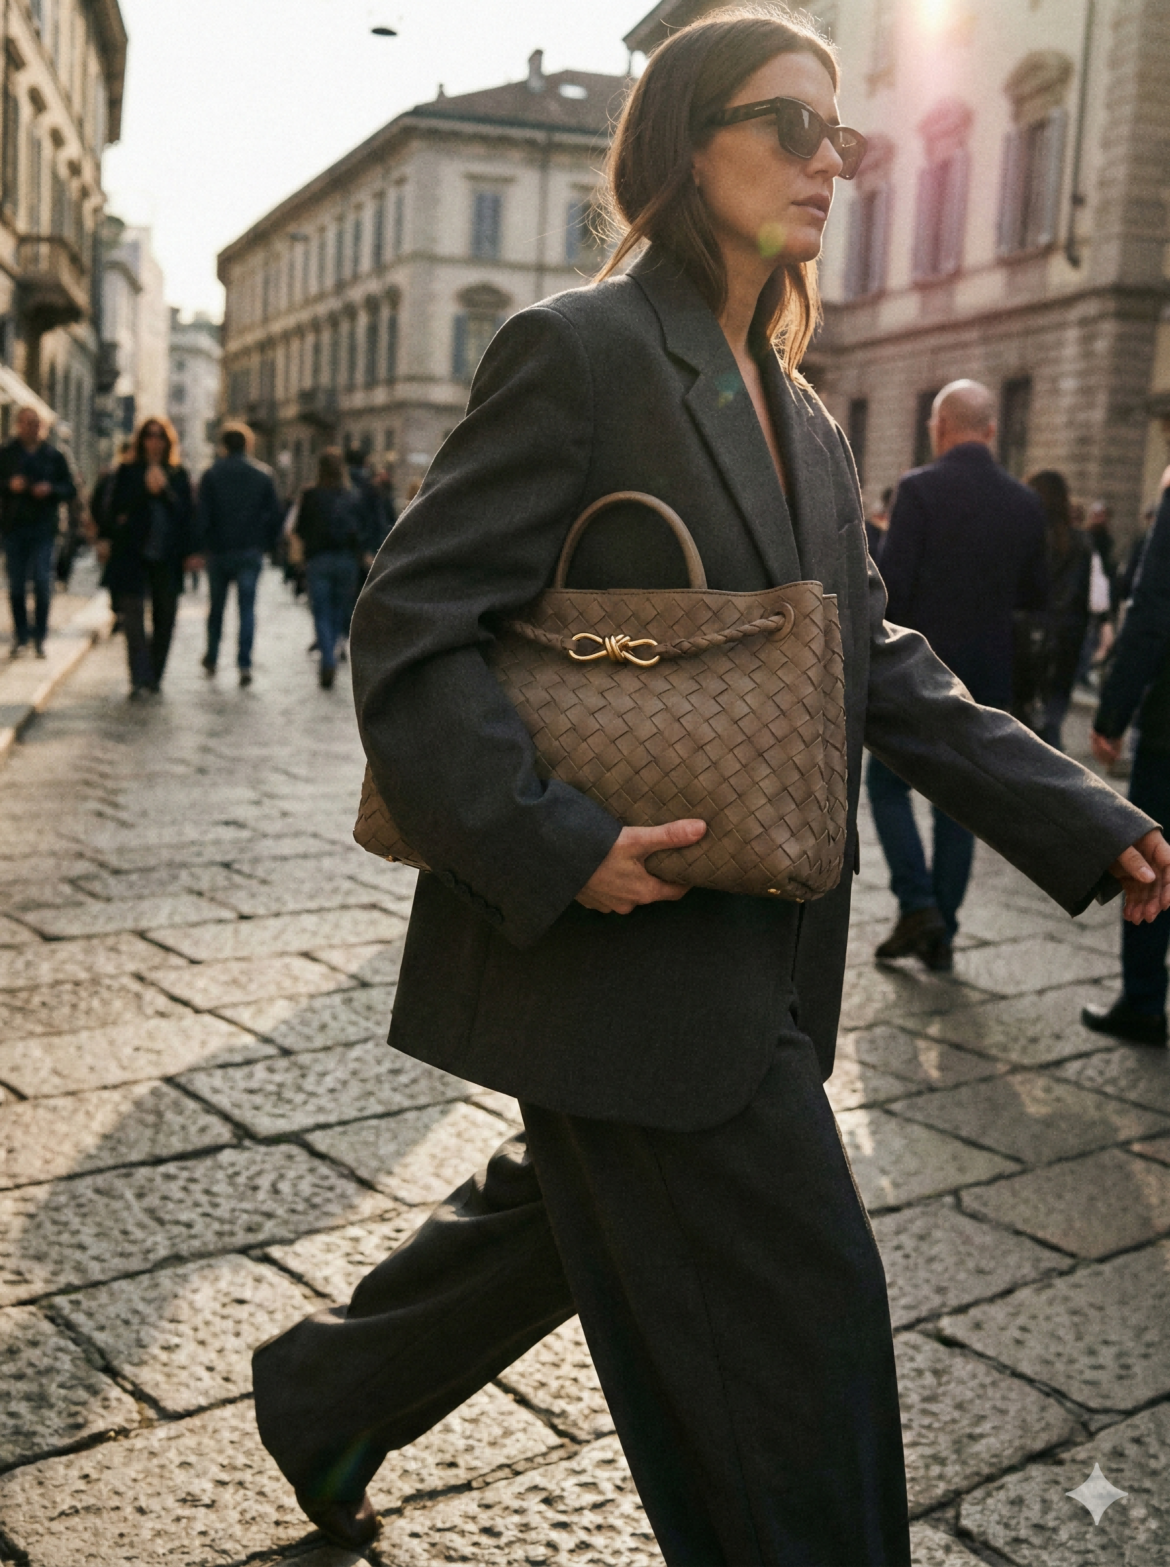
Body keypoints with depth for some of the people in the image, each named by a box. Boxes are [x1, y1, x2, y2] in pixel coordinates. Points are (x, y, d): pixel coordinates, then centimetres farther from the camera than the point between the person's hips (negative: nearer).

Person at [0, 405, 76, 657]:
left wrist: (51, 489, -9)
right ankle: (20, 637, 13)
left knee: (43, 584, -6)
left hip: (43, 527, 0)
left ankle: (40, 637, 1)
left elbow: (70, 489, 9)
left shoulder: (53, 456, 8)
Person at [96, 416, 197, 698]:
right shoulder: (127, 472, 7)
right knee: (133, 617, -9)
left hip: (167, 558, 2)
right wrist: (105, 537, -8)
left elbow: (187, 515, 11)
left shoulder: (178, 475, 11)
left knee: (165, 619, 6)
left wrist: (190, 552, 3)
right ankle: (140, 679, -11)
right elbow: (113, 506, 3)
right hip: (132, 555, -2)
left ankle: (154, 676, 18)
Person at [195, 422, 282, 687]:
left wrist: (201, 546, 2)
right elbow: (274, 513, 1)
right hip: (251, 551, 0)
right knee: (247, 607, -1)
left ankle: (211, 657, 26)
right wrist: (269, 544, 9)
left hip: (218, 549, 0)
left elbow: (202, 515, -5)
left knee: (216, 605, 17)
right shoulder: (263, 474, 2)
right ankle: (244, 665, -11)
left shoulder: (211, 475, -2)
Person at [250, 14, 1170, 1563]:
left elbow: (878, 667, 13)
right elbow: (411, 630, -15)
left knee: (567, 1224, 23)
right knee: (801, 1314, 0)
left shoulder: (803, 422, 14)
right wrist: (558, 845, -26)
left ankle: (321, 1395, 46)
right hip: (623, 949, -9)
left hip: (754, 953, 9)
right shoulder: (580, 350, -11)